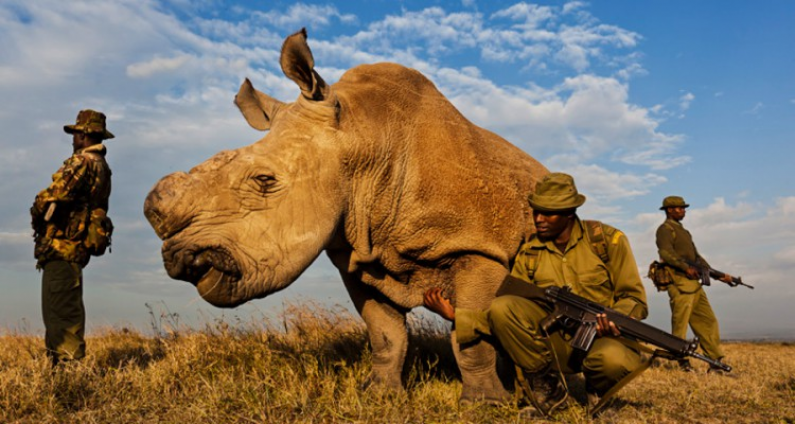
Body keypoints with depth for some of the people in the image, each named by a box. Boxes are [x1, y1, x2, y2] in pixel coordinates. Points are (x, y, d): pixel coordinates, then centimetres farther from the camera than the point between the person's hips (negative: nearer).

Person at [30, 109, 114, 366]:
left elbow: (56, 194, -22)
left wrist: (38, 212, -1)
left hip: (62, 244, -10)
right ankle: (60, 360, 22)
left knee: (61, 307, -8)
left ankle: (68, 363, -7)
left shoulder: (82, 161, -11)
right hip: (78, 246, 10)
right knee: (63, 307, 16)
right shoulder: (103, 167, 19)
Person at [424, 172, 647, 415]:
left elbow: (634, 298, 0)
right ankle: (547, 385, -6)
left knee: (614, 359, -39)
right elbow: (507, 315, 2)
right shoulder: (529, 254, 3)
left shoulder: (607, 239, -2)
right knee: (501, 306, -23)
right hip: (556, 344, 2)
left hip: (602, 338, -2)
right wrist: (456, 316, -11)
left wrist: (616, 319, -23)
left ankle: (597, 389, 1)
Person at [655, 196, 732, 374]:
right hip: (679, 283, -9)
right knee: (680, 323, -6)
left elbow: (697, 257, 29)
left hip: (693, 283, 9)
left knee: (708, 322, 7)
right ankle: (683, 362, -2)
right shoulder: (665, 229, -2)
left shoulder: (683, 231, 27)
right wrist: (686, 267, -29)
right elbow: (666, 253, -19)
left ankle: (716, 363, 10)